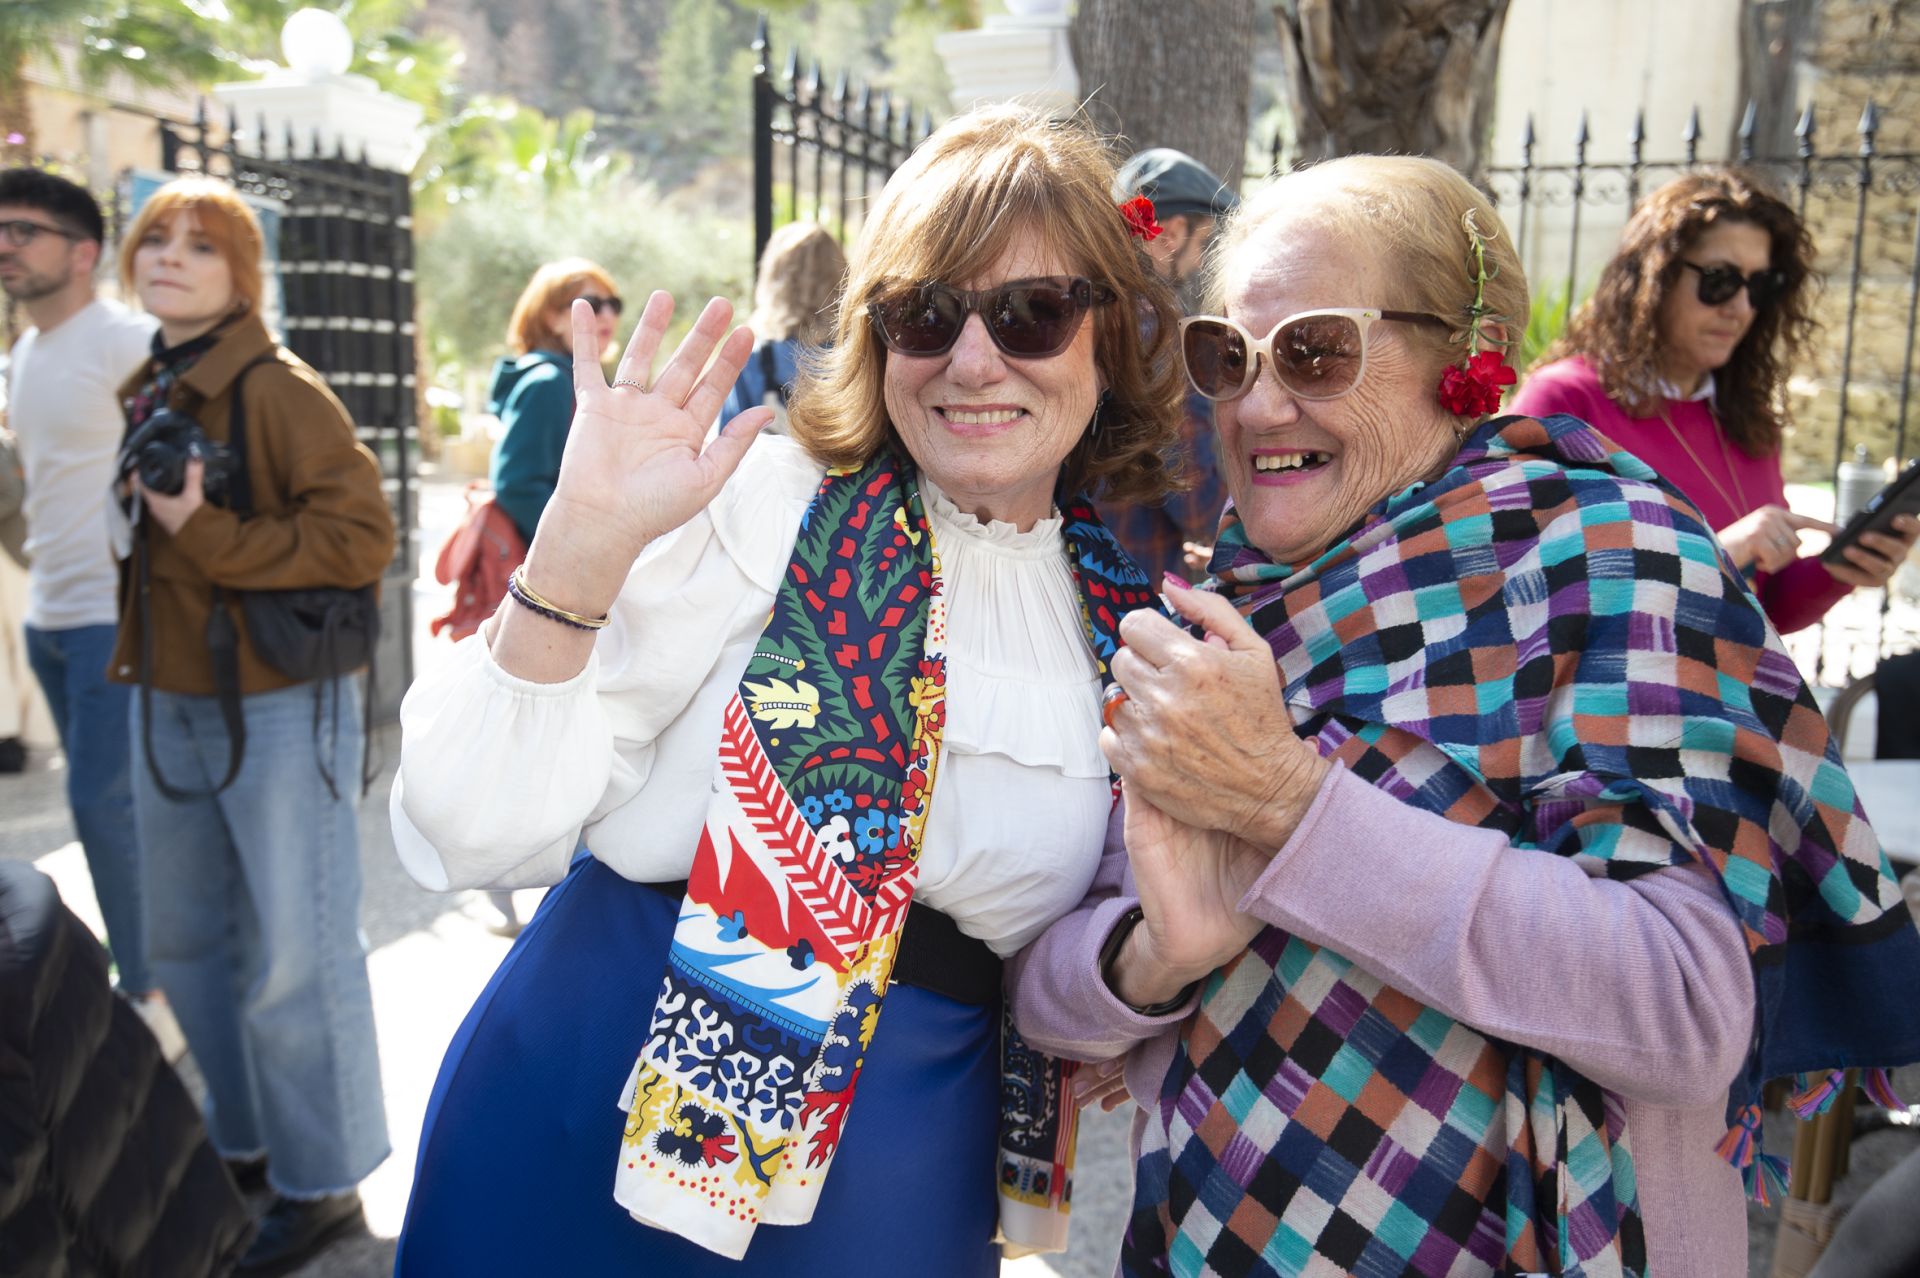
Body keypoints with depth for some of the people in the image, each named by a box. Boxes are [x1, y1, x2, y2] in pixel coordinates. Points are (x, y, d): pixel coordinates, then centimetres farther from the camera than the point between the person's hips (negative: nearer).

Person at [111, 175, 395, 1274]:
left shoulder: (276, 389, -14)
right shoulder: (146, 391, 10)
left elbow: (362, 534, -21)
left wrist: (209, 541, -23)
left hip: (280, 708, -8)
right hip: (170, 705, 8)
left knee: (293, 957, 1)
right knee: (189, 943, 18)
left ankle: (321, 1183, 19)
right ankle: (247, 1144, 37)